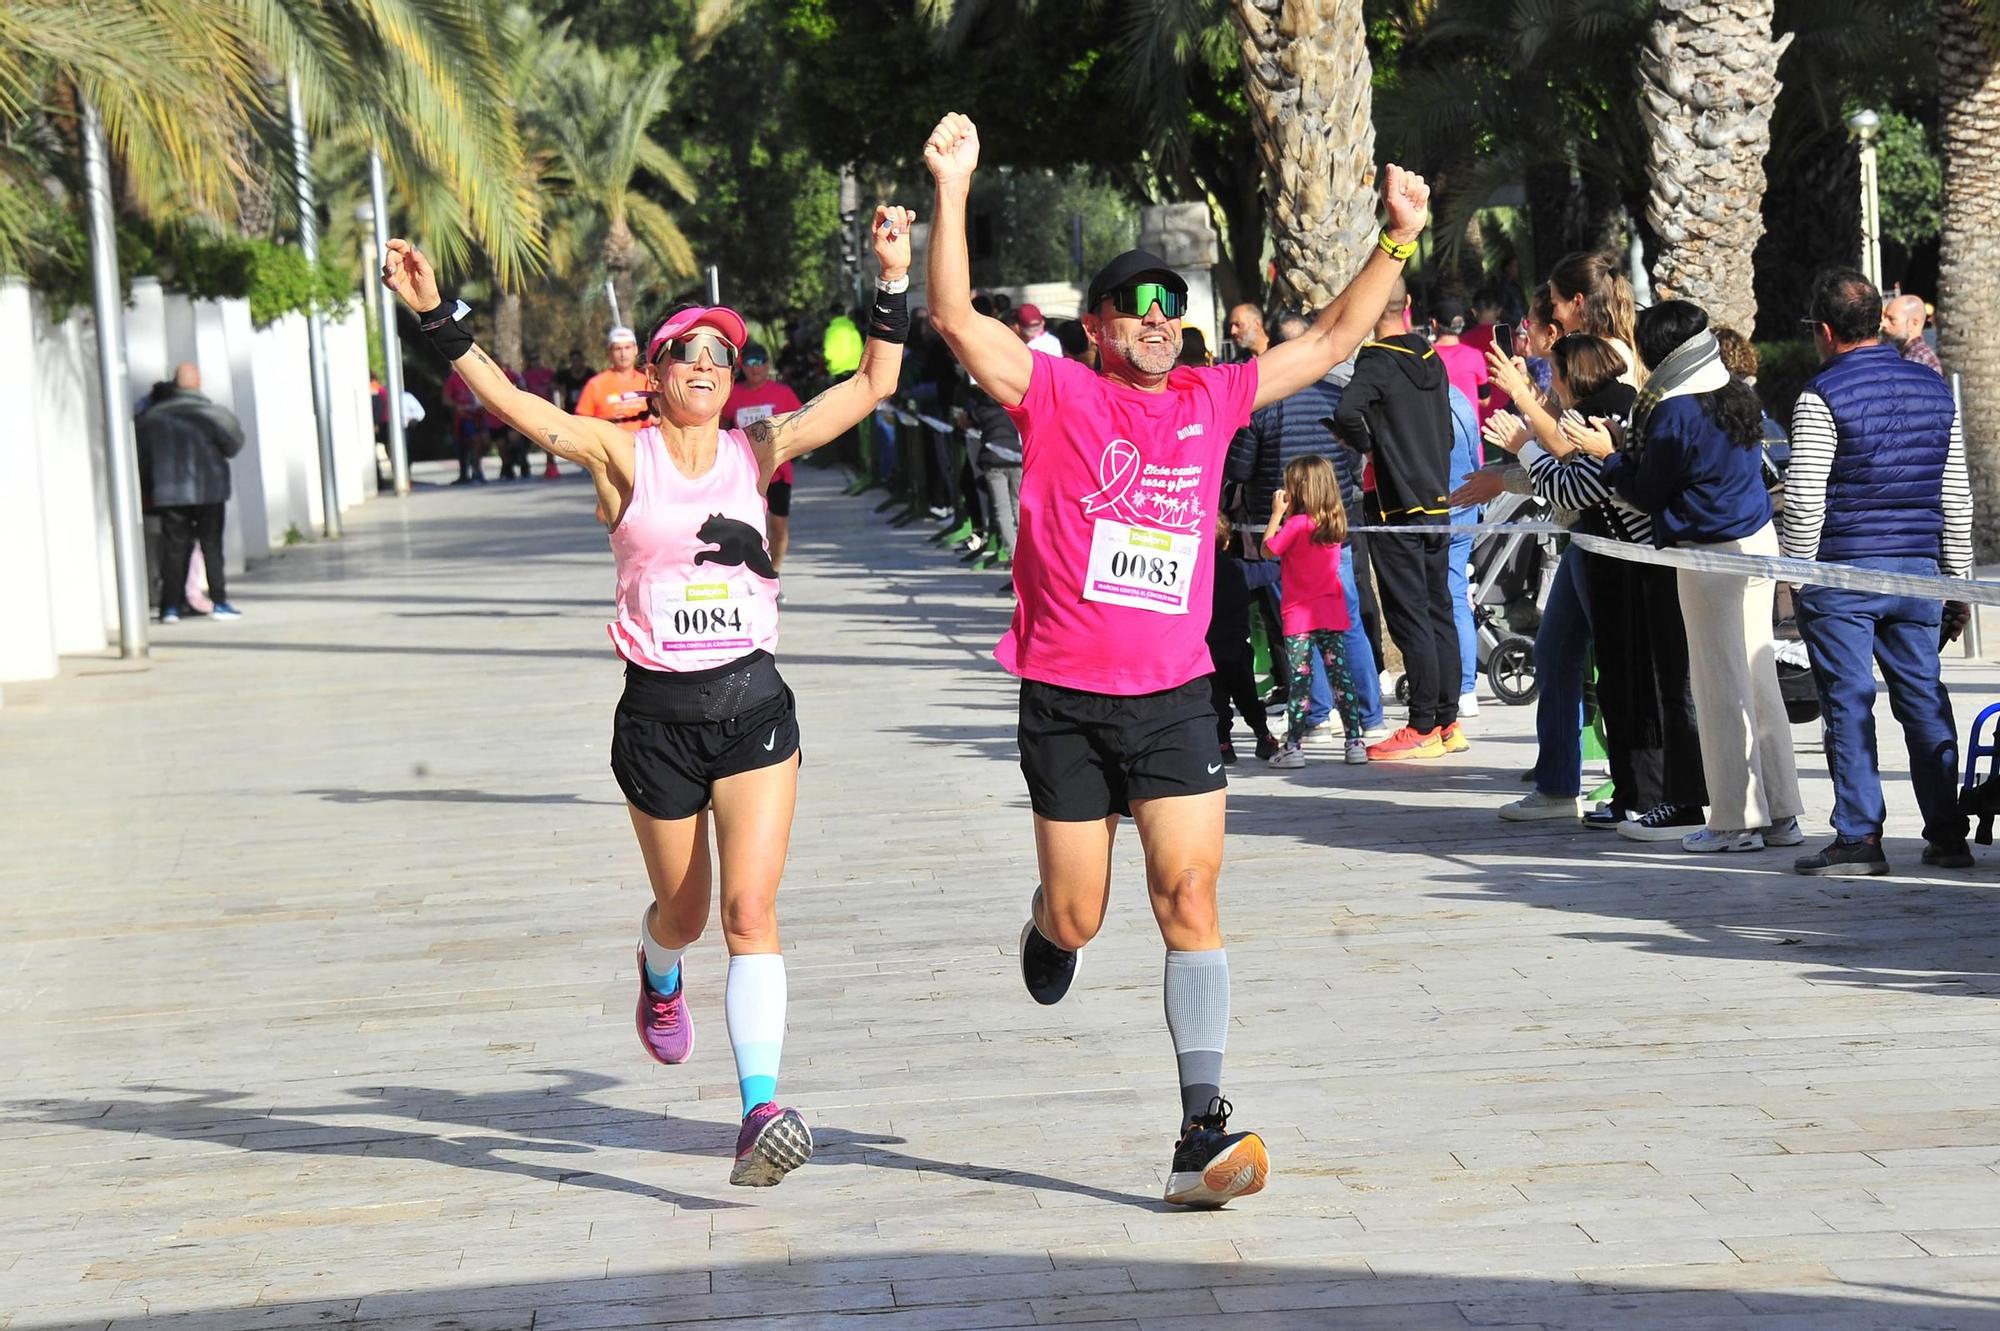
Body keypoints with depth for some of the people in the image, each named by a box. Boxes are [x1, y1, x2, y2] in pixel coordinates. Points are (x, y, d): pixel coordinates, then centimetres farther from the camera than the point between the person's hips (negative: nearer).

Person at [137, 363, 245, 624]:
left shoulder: (152, 416, 3)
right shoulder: (209, 413, -7)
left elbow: (142, 456, 6)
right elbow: (232, 445, -3)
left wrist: (145, 491, 15)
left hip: (169, 492, 2)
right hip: (208, 491, -2)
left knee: (174, 548, 5)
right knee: (212, 544, 5)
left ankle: (171, 606, 3)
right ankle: (219, 601, 3)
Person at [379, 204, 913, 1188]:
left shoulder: (756, 451, 5)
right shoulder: (623, 455, -1)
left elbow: (873, 384, 7)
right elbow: (511, 403, -11)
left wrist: (893, 279, 0)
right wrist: (436, 320, -21)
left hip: (754, 707, 1)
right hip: (658, 711, 0)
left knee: (750, 910, -12)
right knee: (684, 911, 15)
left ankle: (762, 1111, -18)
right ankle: (659, 976, 53)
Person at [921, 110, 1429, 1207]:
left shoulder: (1210, 400, 10)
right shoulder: (1055, 395, -1)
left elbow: (1330, 341, 16)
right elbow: (954, 320, -13)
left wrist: (1398, 239, 8)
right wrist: (951, 189, -21)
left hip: (1176, 696, 2)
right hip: (1066, 698, -2)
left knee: (1190, 900, -9)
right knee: (1080, 916, 6)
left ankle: (1202, 1134, -10)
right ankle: (1046, 928, 46)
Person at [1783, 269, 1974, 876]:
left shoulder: (1823, 395, -8)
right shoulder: (1933, 388, 10)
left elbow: (1803, 500, -11)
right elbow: (1956, 498, 13)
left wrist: (1795, 577, -1)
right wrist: (1957, 585, 18)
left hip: (1842, 574, -5)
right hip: (1918, 571, 5)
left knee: (1849, 705, -1)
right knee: (1924, 700, 10)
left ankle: (1859, 837, -2)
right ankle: (1947, 835, 11)